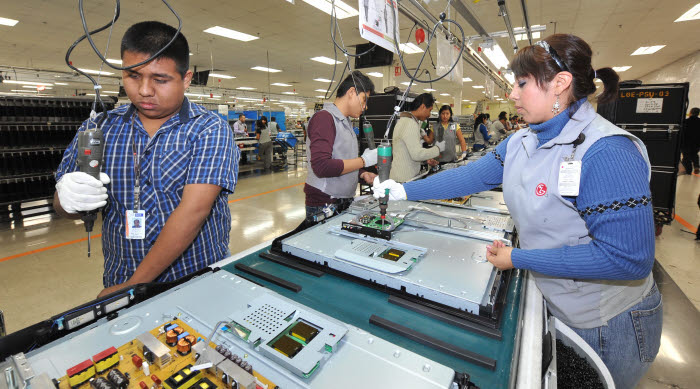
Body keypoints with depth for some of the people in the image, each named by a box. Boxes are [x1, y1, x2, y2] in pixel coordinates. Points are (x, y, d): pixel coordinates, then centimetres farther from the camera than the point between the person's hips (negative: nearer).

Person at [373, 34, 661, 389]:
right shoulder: (521, 143, -4)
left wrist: (518, 259, -26)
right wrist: (403, 191, -5)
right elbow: (470, 176, -4)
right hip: (547, 304, 7)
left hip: (605, 325, -6)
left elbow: (629, 259, -29)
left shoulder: (606, 153, -29)